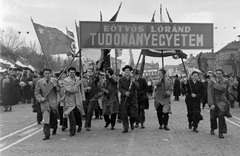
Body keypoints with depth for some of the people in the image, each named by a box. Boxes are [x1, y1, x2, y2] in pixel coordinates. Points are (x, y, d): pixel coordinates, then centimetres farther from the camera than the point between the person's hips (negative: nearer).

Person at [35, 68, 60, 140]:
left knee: (54, 118, 11)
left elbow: (59, 90, 8)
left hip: (53, 102, 1)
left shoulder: (55, 80, 1)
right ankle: (47, 135, -4)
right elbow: (37, 93, 4)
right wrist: (41, 99, -13)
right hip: (44, 102, -1)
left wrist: (56, 87, -13)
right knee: (46, 119, -12)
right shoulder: (39, 82, -2)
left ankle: (54, 128, 43)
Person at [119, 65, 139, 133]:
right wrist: (125, 92, -22)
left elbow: (137, 87, -7)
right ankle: (125, 128, 9)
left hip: (133, 99, 0)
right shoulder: (121, 80, 5)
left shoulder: (133, 79, 5)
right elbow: (120, 88, -3)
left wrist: (133, 82, -27)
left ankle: (132, 123, 29)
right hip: (124, 99, 0)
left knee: (134, 114, -2)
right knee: (124, 114, -3)